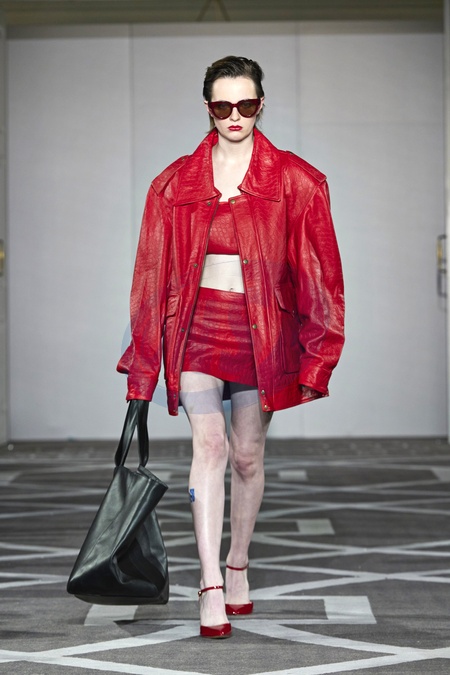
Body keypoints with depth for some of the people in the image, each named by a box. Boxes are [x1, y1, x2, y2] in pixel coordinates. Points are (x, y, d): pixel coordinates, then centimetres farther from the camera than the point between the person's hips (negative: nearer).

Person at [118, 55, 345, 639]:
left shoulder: (296, 181, 1)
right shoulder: (175, 183, 4)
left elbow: (319, 274, 2)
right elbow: (153, 273, 7)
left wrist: (315, 362, -2)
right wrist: (144, 361, 5)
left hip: (262, 333, 0)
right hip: (197, 327, 0)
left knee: (247, 455, 9)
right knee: (209, 443, -15)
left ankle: (238, 567, 28)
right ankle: (210, 587, -16)